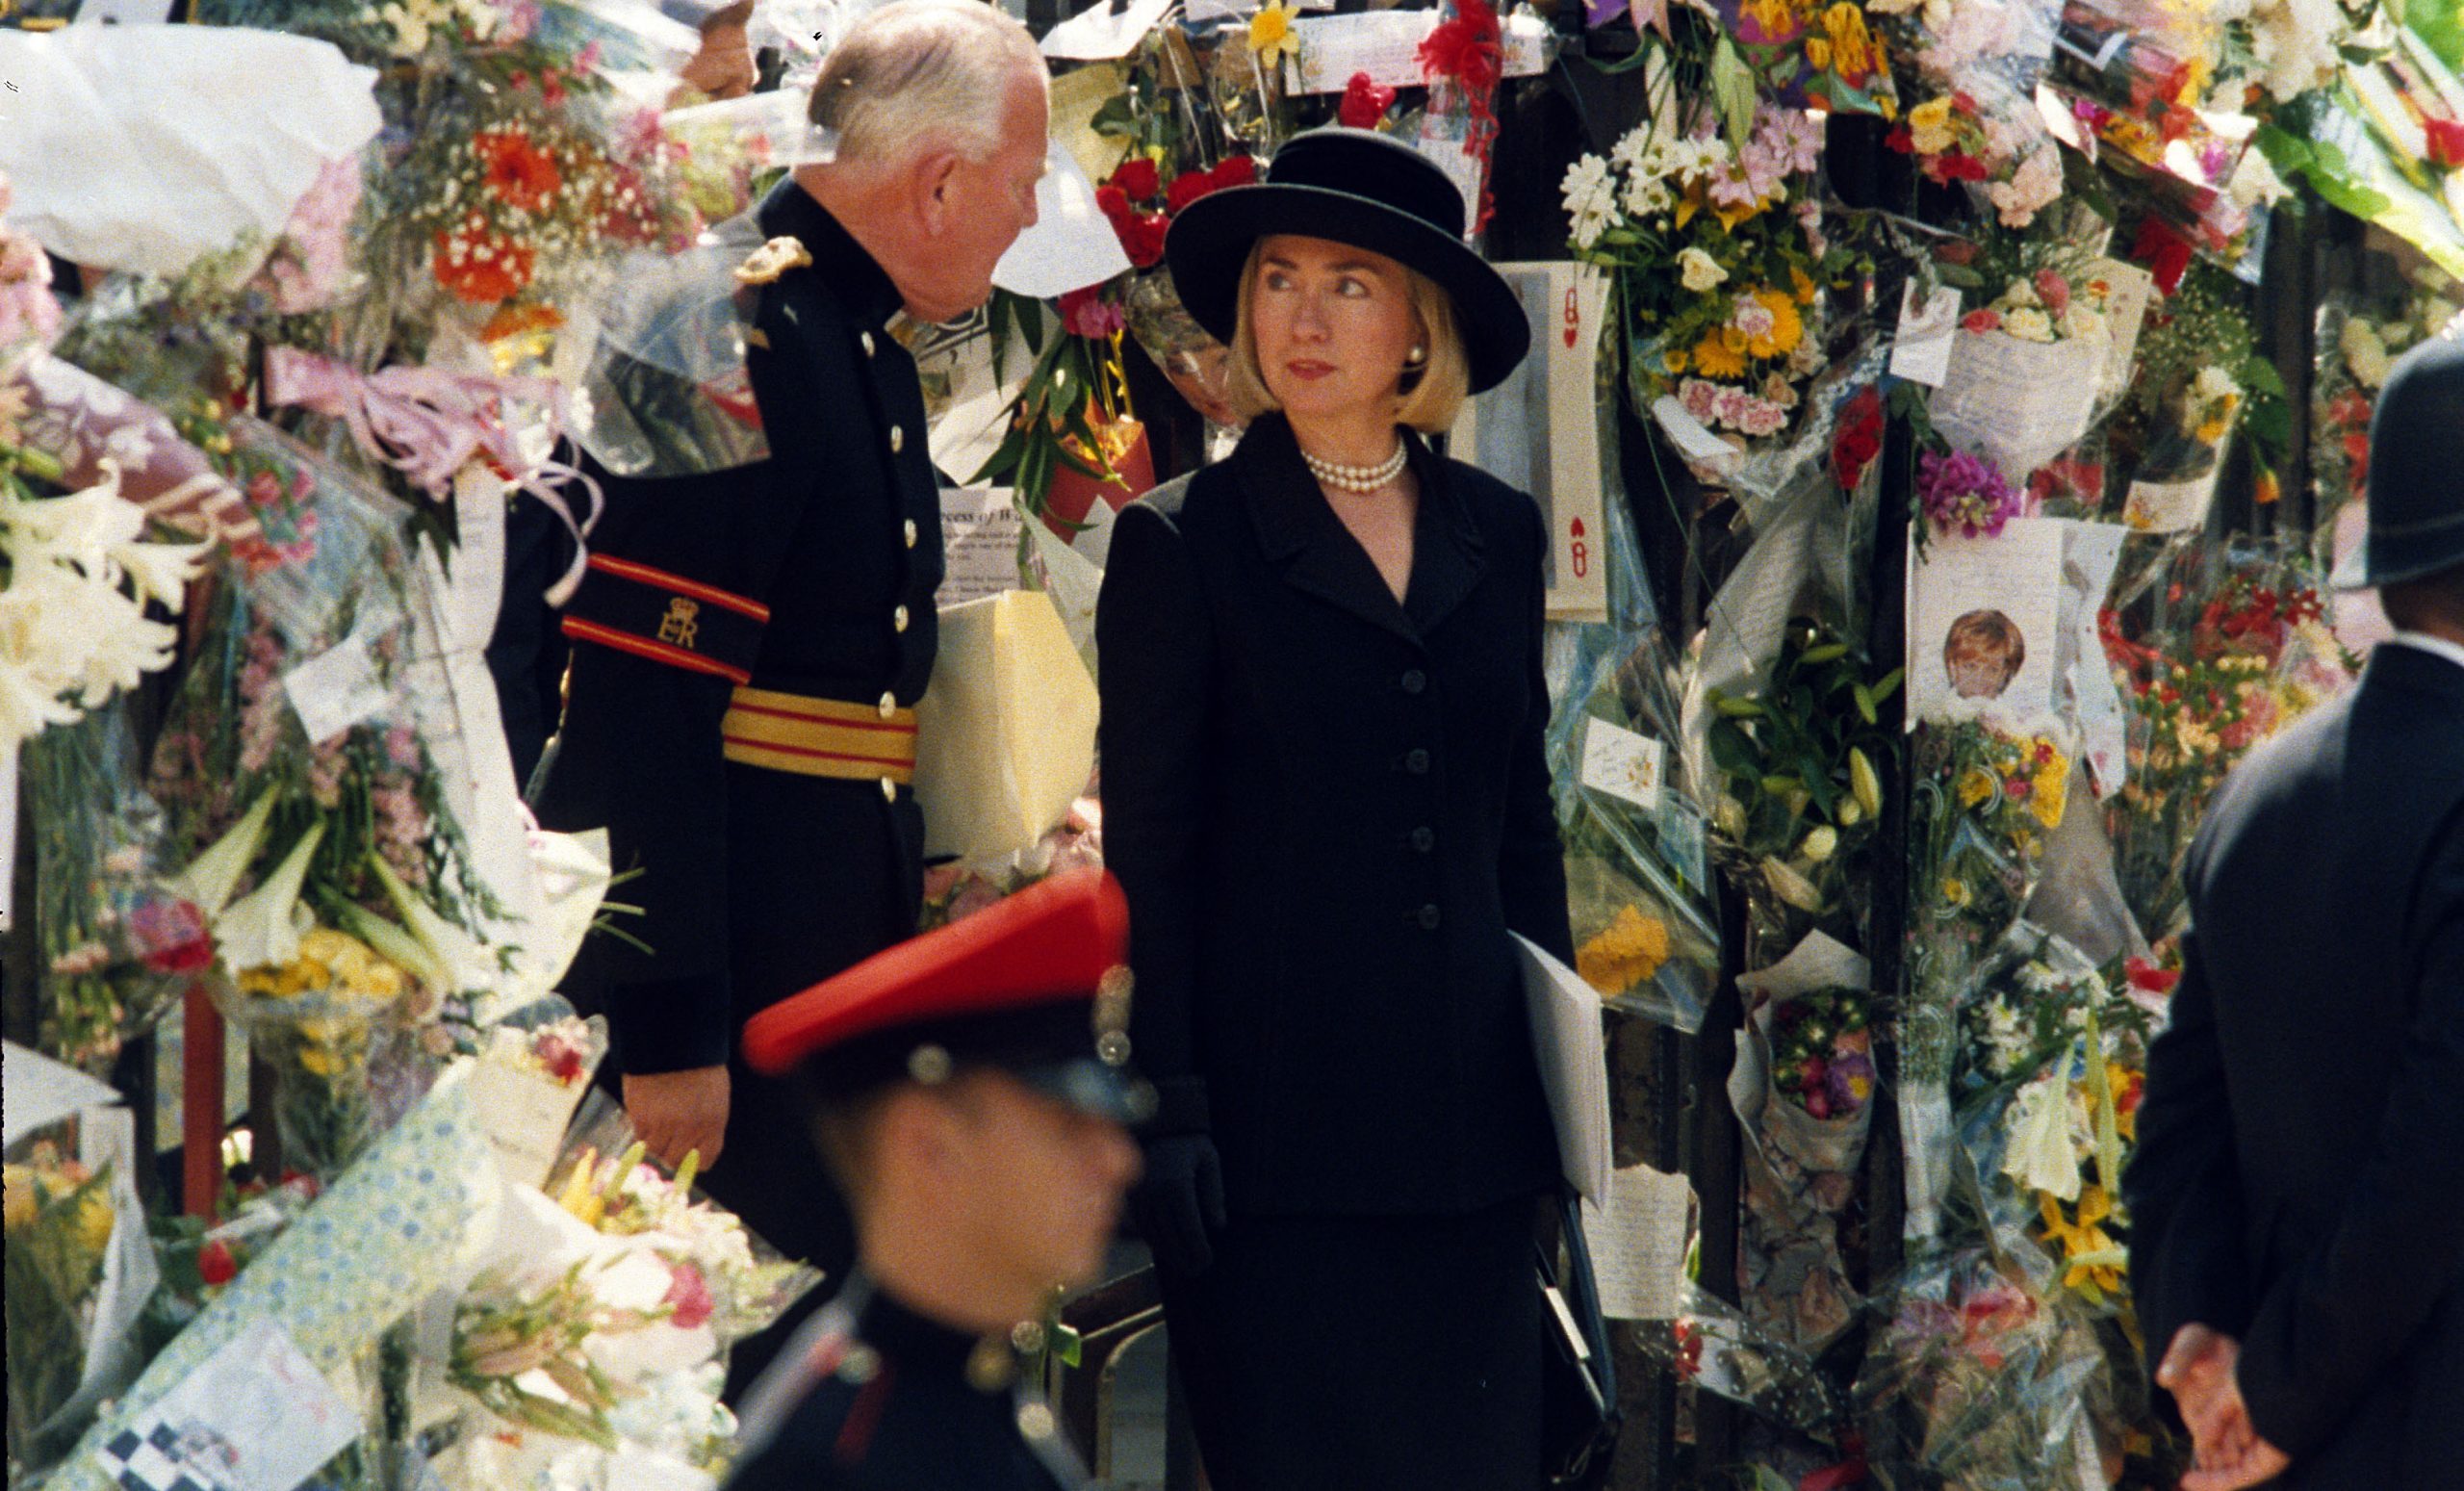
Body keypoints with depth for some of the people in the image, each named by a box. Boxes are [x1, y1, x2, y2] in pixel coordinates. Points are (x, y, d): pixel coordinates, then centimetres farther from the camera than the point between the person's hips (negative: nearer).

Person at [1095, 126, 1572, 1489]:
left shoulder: (1496, 535, 10)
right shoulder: (1184, 541, -2)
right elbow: (1147, 851, -3)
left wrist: (1560, 1065, 10)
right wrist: (1169, 1111, -9)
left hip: (1467, 1119, 4)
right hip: (1275, 1109, -4)